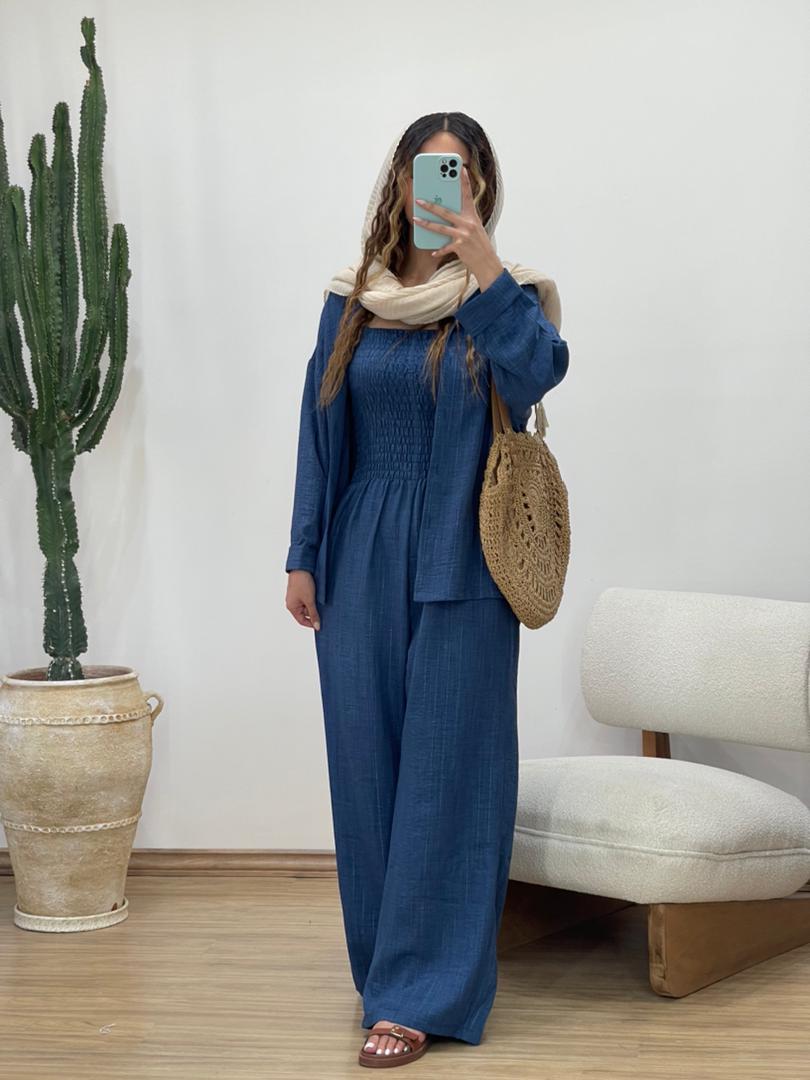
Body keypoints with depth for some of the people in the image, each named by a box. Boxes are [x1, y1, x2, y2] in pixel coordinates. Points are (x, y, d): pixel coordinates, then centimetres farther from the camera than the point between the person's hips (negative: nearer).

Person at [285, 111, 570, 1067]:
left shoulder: (506, 297, 0)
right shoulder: (352, 303, 8)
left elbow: (538, 370, -21)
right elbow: (320, 432, 8)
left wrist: (482, 267, -31)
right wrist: (303, 558, 4)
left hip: (457, 566, -3)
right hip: (361, 561, 3)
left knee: (444, 770, -1)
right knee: (365, 765, 8)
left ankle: (421, 992, 5)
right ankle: (384, 967, 24)